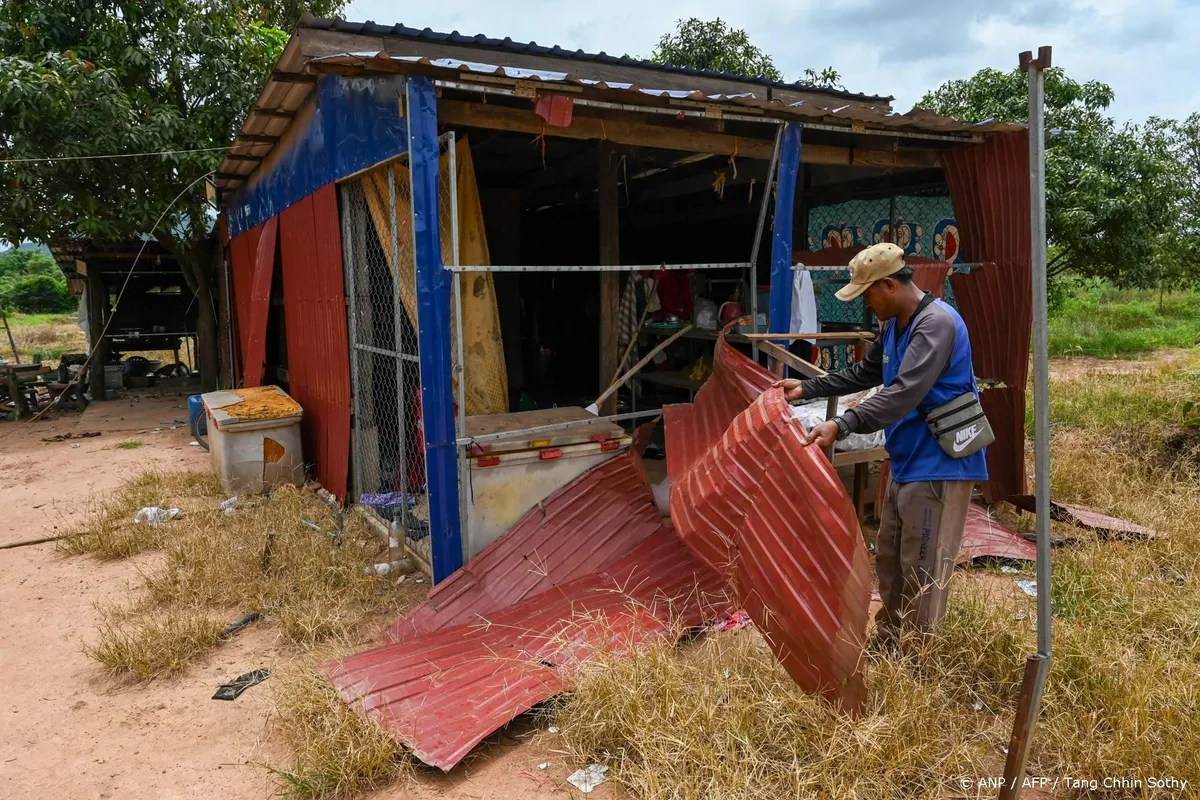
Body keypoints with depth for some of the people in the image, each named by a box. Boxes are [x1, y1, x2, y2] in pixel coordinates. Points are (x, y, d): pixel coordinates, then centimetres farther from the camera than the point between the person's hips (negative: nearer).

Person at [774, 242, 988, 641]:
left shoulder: (936, 322, -21)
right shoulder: (893, 325, 10)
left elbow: (904, 392, -33)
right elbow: (865, 373, 24)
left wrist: (842, 425, -41)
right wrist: (807, 389, 20)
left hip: (938, 466, -10)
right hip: (906, 463, 10)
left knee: (921, 574, -4)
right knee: (889, 562, 19)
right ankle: (887, 644, 33)